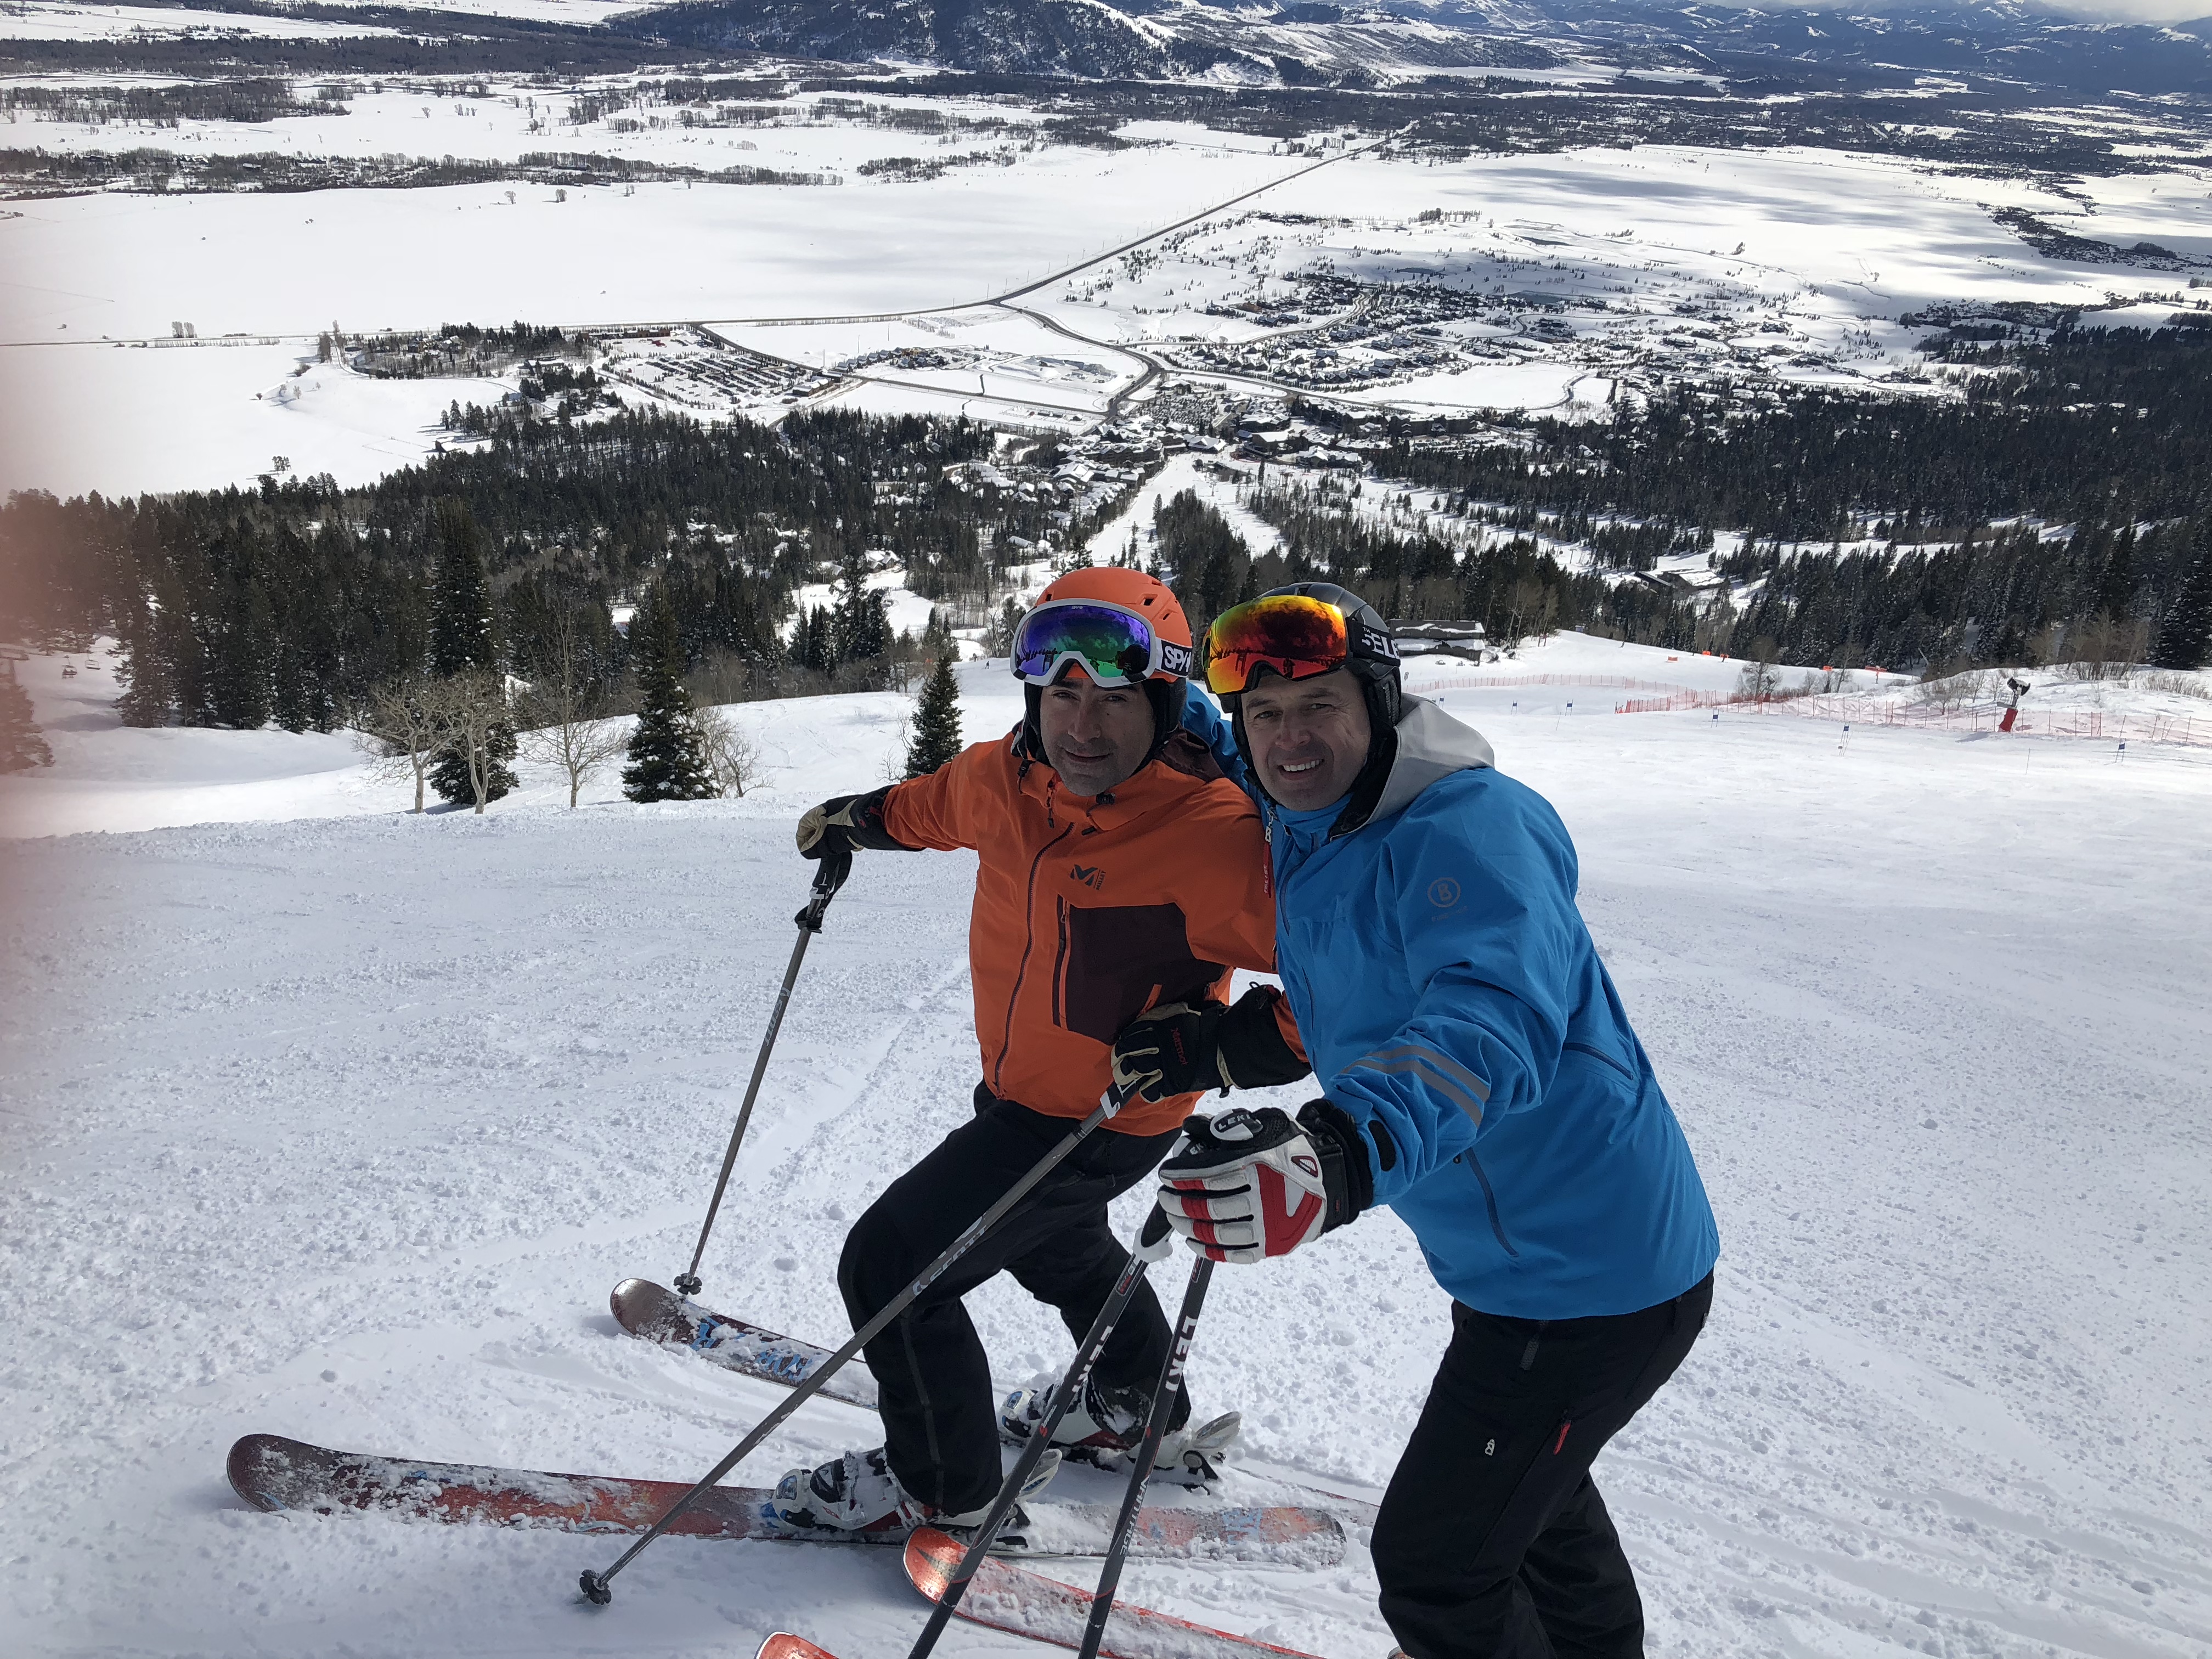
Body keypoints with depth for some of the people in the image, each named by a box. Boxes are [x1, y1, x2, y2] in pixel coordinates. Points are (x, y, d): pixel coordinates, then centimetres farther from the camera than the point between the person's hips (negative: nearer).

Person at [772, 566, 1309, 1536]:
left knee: (887, 1264, -5)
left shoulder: (1211, 835, -32)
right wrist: (860, 818, 29)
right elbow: (943, 802, 15)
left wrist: (1225, 1044, -37)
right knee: (1054, 1239, 33)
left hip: (1100, 1119, -8)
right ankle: (1136, 1410, 60)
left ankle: (941, 1485, 20)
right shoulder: (1010, 776, -10)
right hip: (1019, 1090, 8)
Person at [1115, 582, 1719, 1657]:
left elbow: (1494, 1024, -41)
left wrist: (1346, 1154, -56)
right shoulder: (1313, 849, 4)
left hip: (1594, 1276, -10)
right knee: (1523, 1478, 32)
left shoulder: (1469, 826, -25)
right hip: (1511, 1254, 10)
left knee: (1432, 1565, 2)